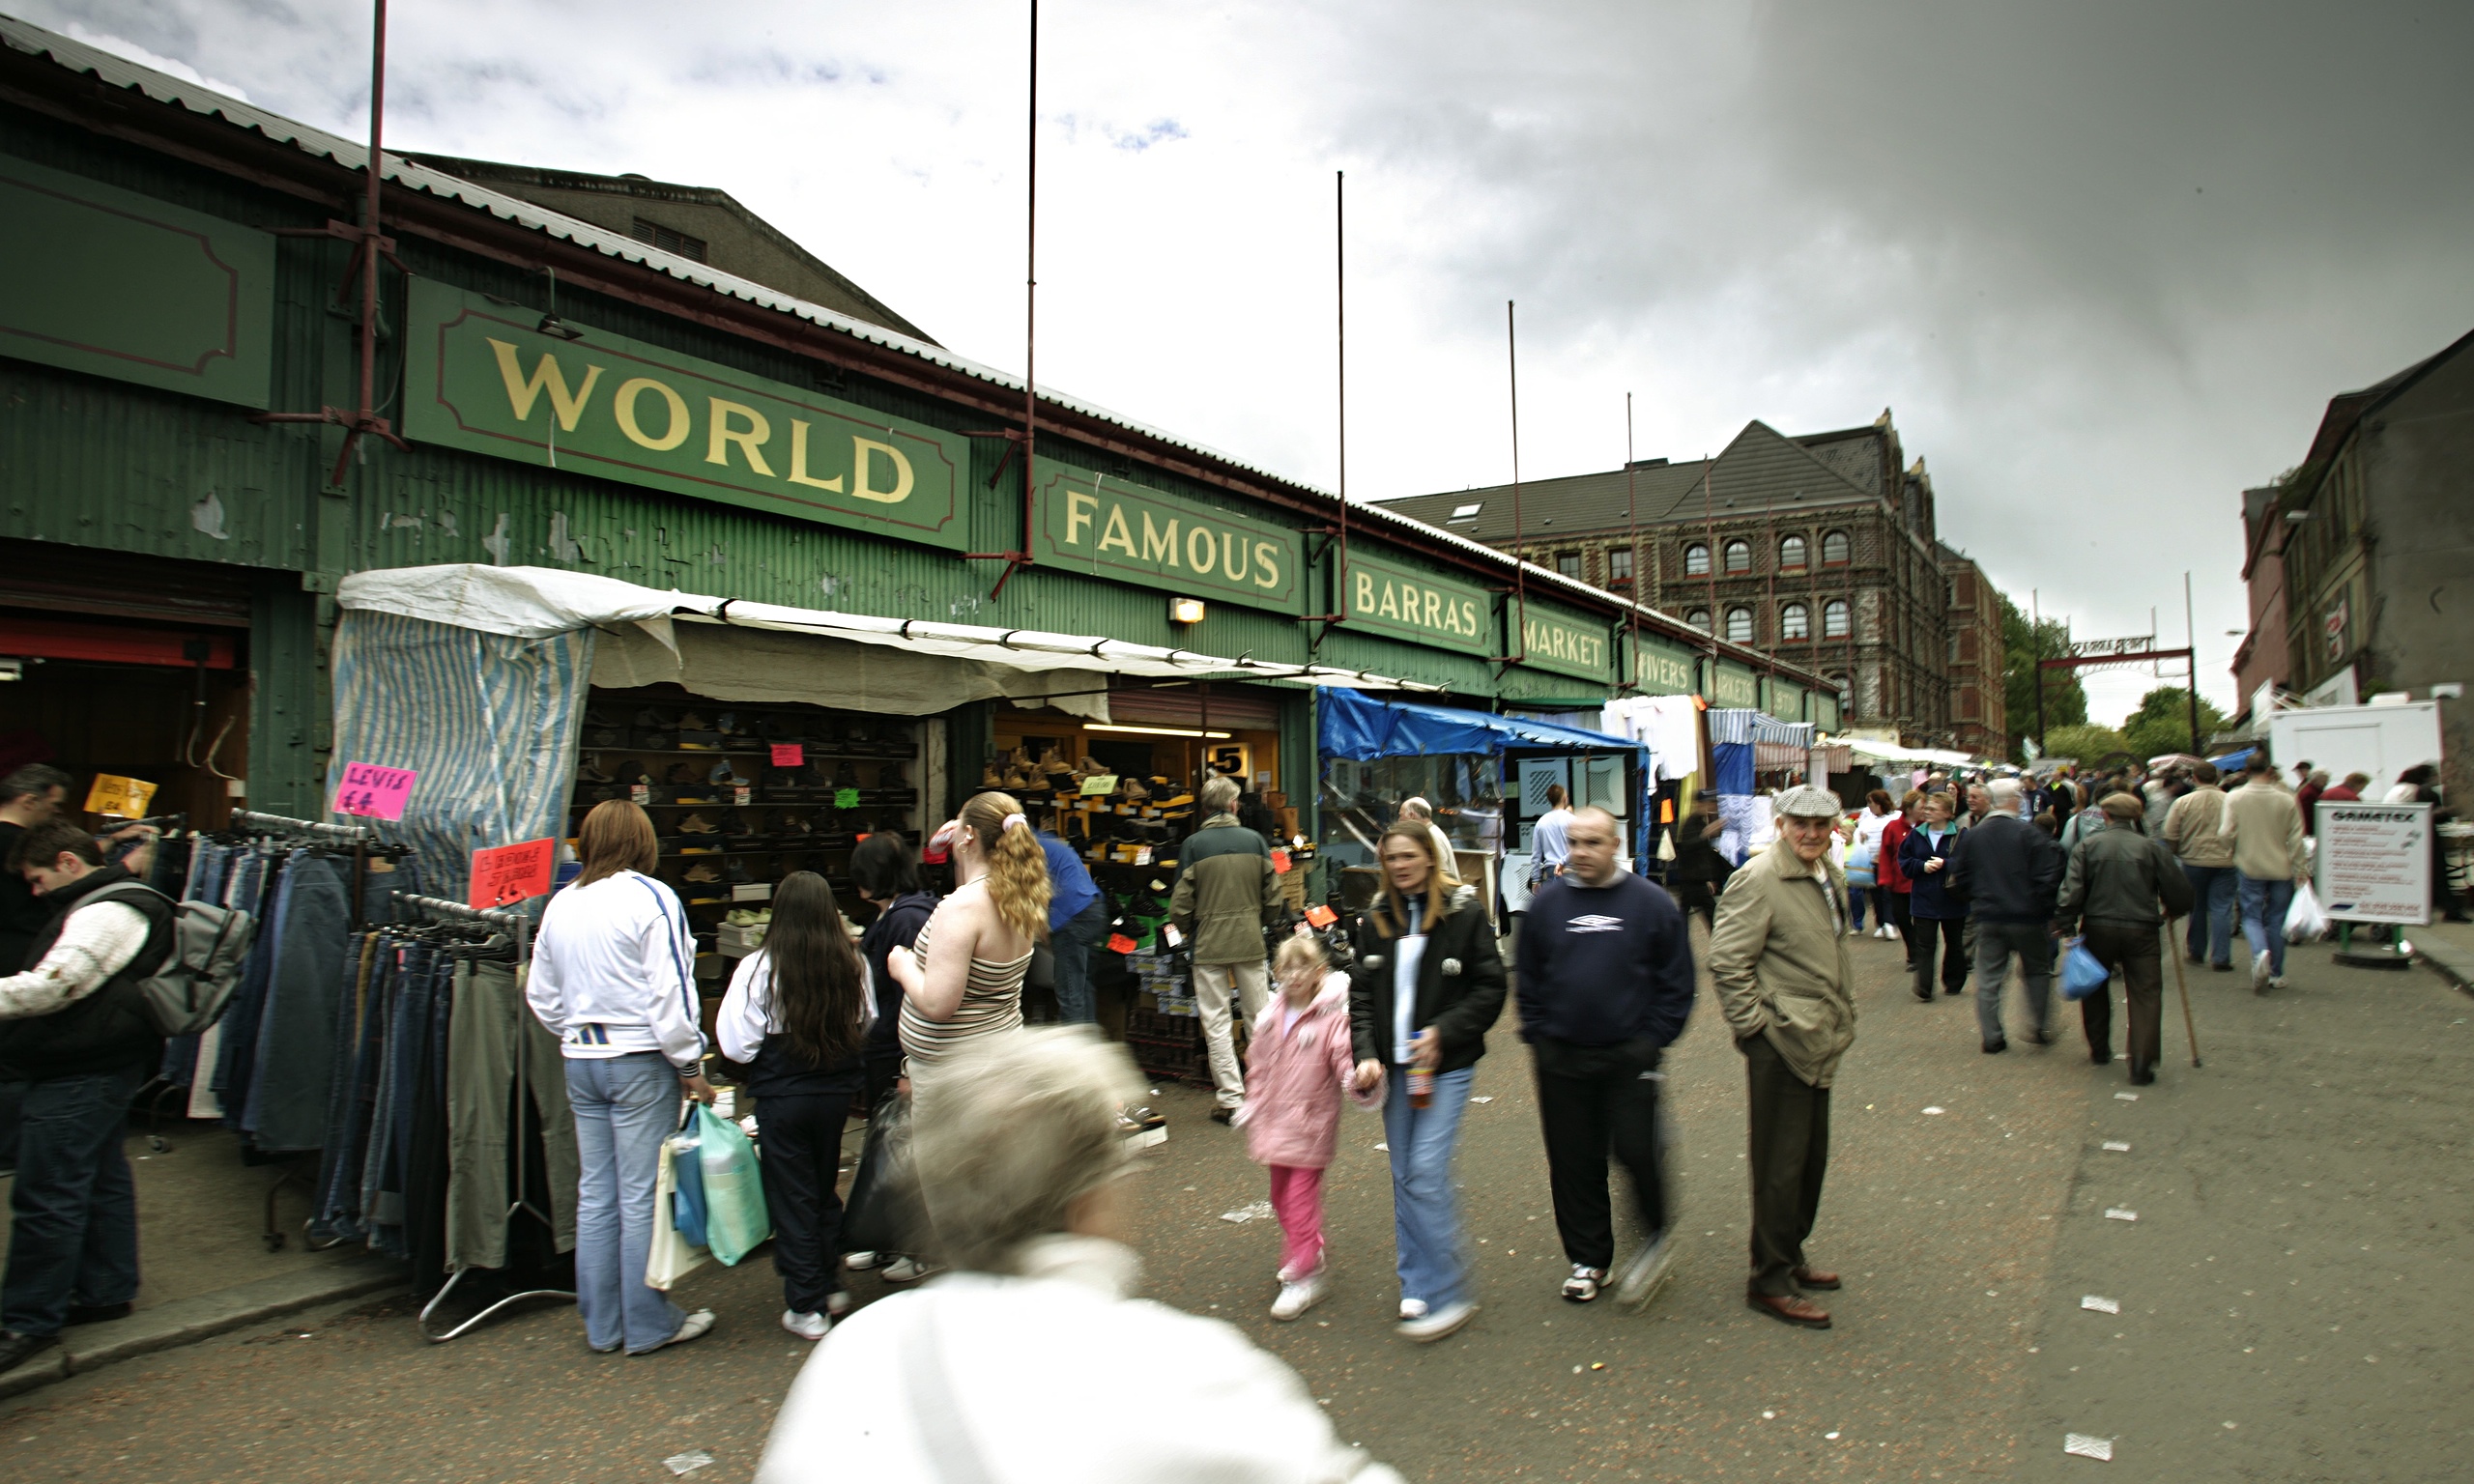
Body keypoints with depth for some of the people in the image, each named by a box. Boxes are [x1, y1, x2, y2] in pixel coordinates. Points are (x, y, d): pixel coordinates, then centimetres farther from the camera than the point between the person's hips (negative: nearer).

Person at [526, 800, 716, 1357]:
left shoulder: (559, 904, 9)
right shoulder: (651, 898, -12)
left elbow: (541, 996, 16)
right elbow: (669, 993, -15)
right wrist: (690, 1065, -7)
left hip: (581, 1061, 7)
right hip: (641, 1061, -6)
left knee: (596, 1195, 13)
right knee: (643, 1197, 2)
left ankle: (601, 1324, 23)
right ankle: (649, 1325, 12)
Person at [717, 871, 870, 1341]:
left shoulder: (759, 968, -16)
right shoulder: (853, 965, -8)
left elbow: (737, 1044, -14)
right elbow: (867, 1028, 4)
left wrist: (771, 1049, 5)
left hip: (782, 1096, -3)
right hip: (837, 1092, 3)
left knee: (792, 1198, 9)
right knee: (825, 1189, 21)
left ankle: (807, 1307, 15)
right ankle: (831, 1286, 32)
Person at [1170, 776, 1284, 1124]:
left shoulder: (1194, 844, -6)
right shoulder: (1255, 839, 1)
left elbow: (1180, 905, -6)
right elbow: (1273, 896, 3)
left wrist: (1190, 932, 12)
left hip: (1209, 944, -2)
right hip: (1250, 941, 3)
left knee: (1216, 1022, 5)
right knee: (1259, 1016, 13)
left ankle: (1230, 1098, 6)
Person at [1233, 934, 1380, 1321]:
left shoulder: (1333, 1016, -13)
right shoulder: (1270, 1017, 4)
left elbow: (1346, 1059, -20)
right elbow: (1257, 1068, 15)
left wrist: (1359, 1080, -41)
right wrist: (1253, 1111, 15)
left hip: (1311, 1122, -6)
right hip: (1275, 1125, 7)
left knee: (1300, 1198, -3)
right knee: (1281, 1197, 18)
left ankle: (1304, 1278, 10)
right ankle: (1307, 1254, 40)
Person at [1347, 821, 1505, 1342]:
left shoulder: (1465, 913, -6)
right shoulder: (1375, 919, 7)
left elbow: (1491, 988, -4)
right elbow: (1361, 992, 8)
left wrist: (1443, 1031, -14)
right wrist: (1367, 1053, -6)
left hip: (1447, 1065, -5)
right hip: (1394, 1064, 5)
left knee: (1427, 1173, -11)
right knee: (1404, 1177, 11)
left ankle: (1447, 1295, 2)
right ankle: (1416, 1284, 25)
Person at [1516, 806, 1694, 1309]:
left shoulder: (1652, 904, -2)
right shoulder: (1547, 904, 4)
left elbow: (1676, 982, 1)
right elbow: (1529, 979, 11)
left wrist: (1653, 1039, -5)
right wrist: (1536, 1036, 4)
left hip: (1630, 1056, -2)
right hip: (1561, 1058, 3)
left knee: (1636, 1150, -5)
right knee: (1574, 1163, 9)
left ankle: (1655, 1237, 23)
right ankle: (1587, 1259, 25)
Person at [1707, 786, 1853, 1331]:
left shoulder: (1826, 876, 13)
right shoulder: (1757, 879, -17)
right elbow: (1727, 962, -20)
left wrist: (1844, 1013, 20)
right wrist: (1753, 1026, -18)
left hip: (1818, 1043, 9)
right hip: (1781, 1043, -9)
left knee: (1812, 1158, 18)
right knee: (1780, 1164, -1)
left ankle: (1790, 1259, 33)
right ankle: (1770, 1282, 11)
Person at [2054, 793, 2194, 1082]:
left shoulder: (2088, 845, 1)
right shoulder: (2152, 847, 0)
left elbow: (2072, 889, -8)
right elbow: (2179, 893, 2)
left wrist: (2066, 925, -5)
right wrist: (2171, 911, 23)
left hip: (2098, 927, 1)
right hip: (2141, 929, -1)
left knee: (2096, 988, 19)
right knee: (2145, 994, 1)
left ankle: (2099, 1050, 28)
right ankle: (2141, 1064, -7)